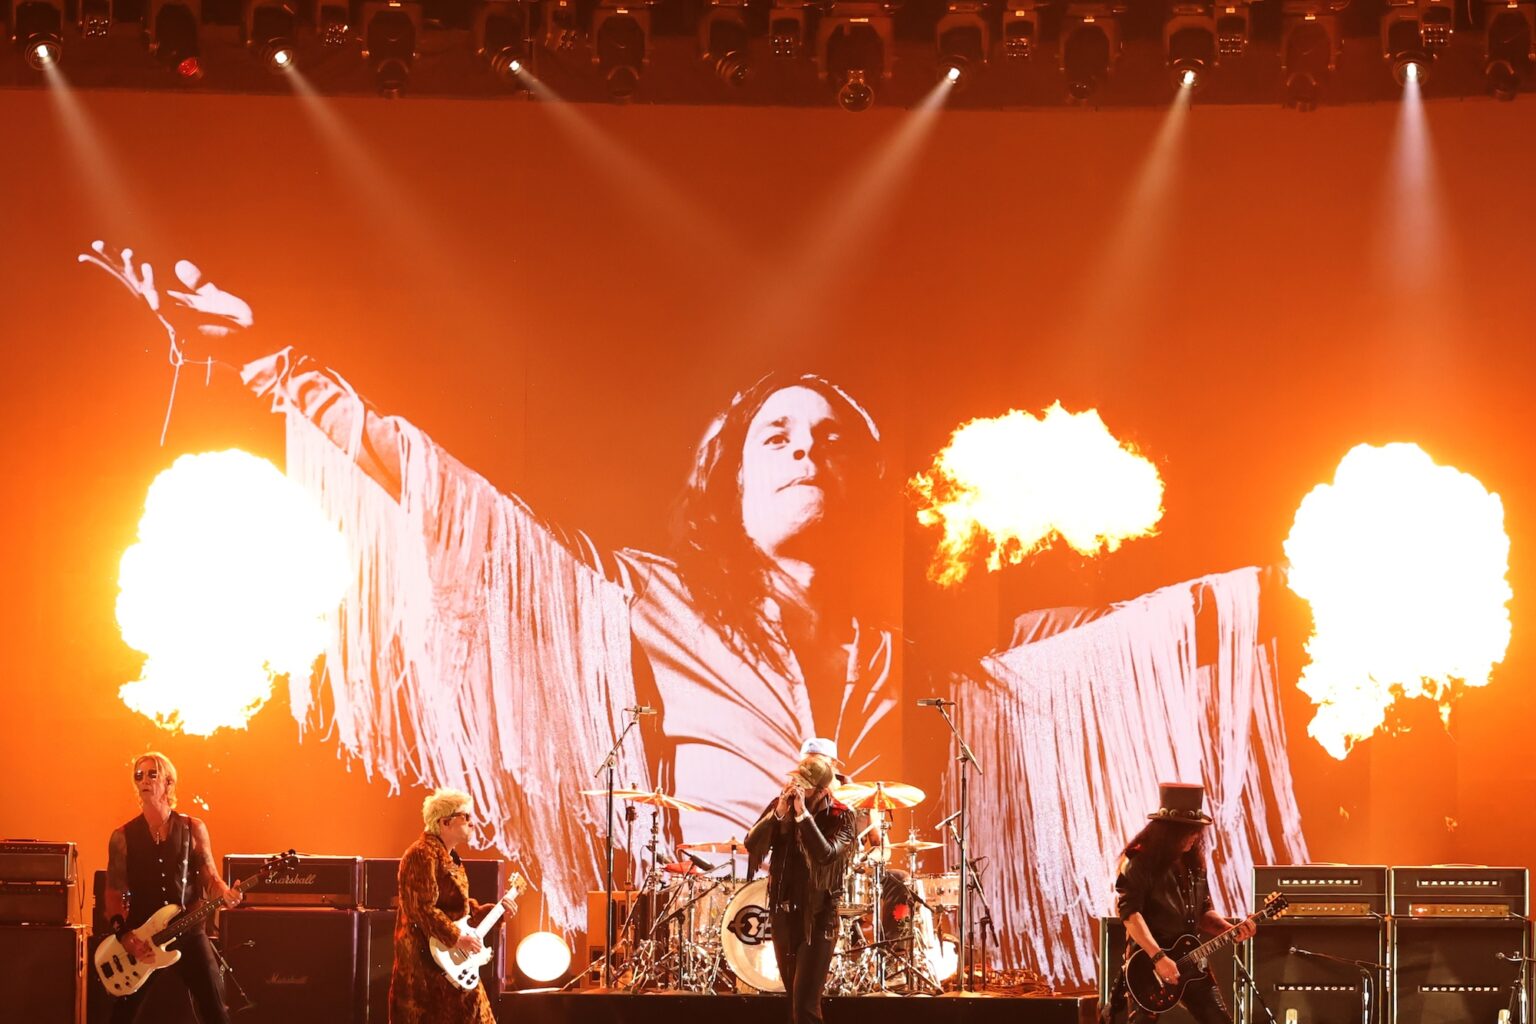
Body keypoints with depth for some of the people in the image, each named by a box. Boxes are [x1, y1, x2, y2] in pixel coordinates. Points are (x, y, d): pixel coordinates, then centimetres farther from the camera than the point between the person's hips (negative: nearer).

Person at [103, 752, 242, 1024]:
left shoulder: (193, 828, 4)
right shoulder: (123, 837, 3)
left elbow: (209, 877, 5)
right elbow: (114, 892, 2)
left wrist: (224, 893, -18)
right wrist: (124, 935, -12)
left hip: (189, 932, 0)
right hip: (141, 940, 0)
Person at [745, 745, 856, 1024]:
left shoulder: (841, 817, -11)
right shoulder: (781, 804, 2)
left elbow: (826, 855, -27)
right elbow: (752, 844, -7)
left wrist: (803, 814, -27)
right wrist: (778, 813, -20)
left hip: (817, 919, -6)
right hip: (782, 914, 6)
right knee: (794, 998, 17)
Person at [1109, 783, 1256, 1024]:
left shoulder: (1193, 863, 12)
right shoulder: (1140, 862, -11)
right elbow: (1130, 913, -20)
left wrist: (1230, 930, -2)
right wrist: (1158, 957, -27)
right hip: (1148, 963, -7)